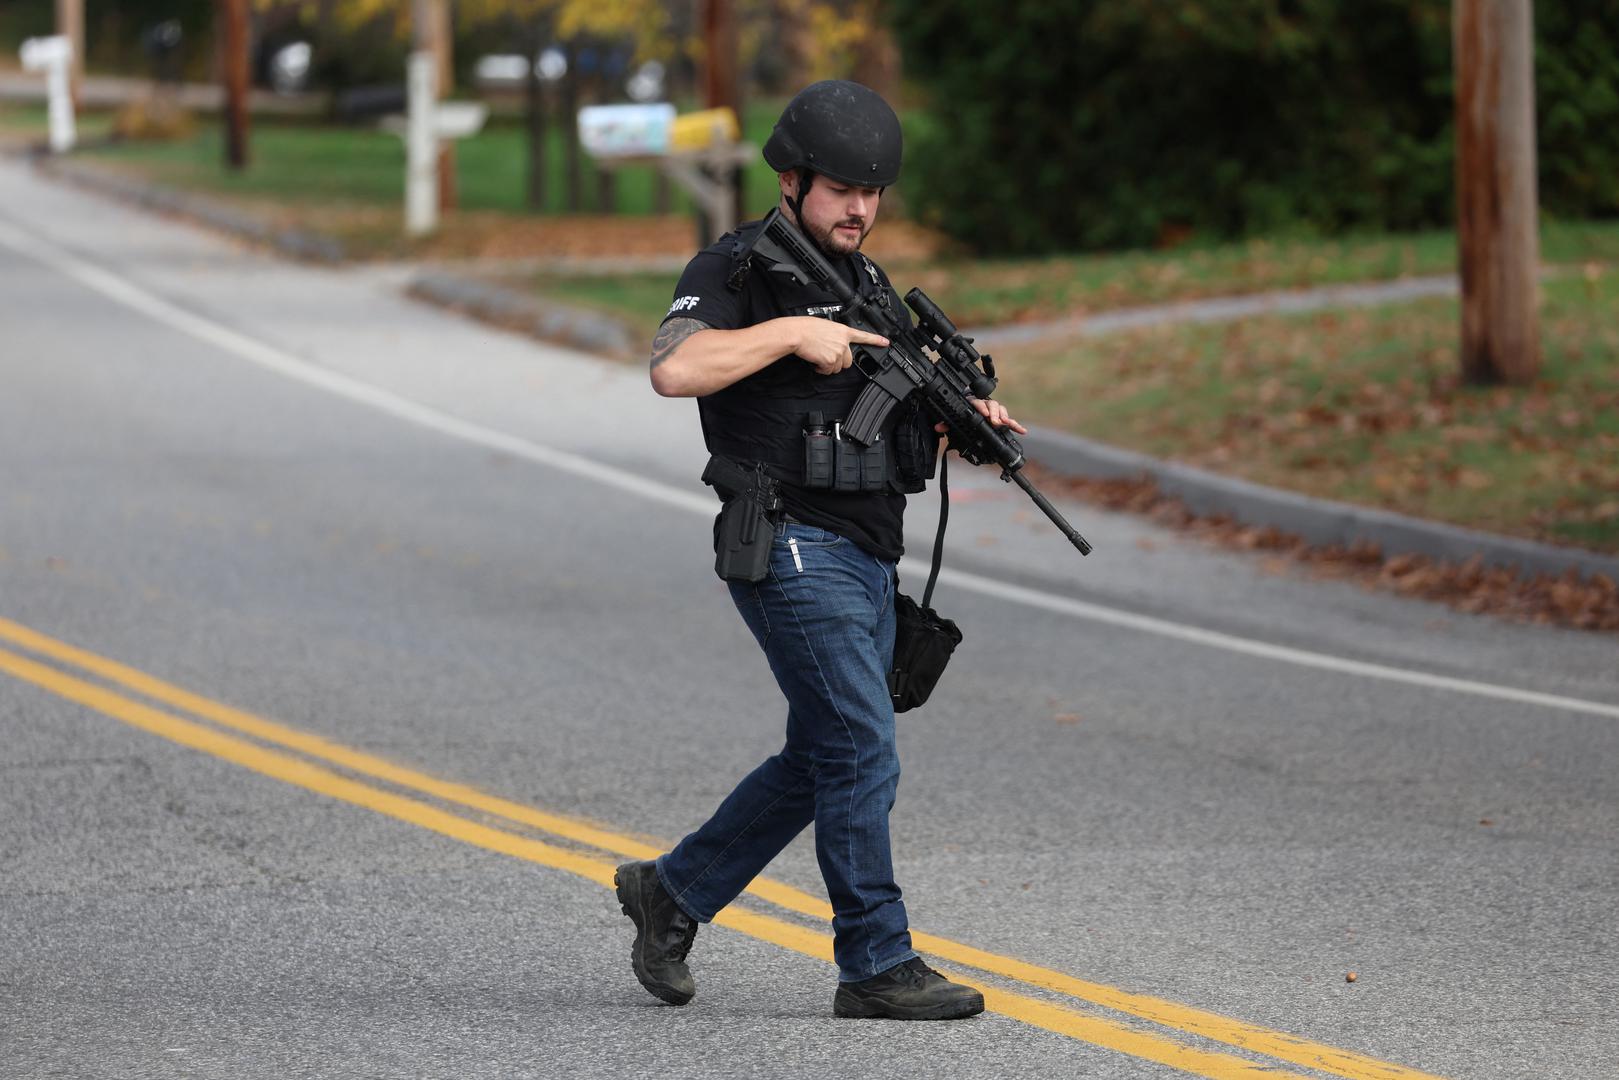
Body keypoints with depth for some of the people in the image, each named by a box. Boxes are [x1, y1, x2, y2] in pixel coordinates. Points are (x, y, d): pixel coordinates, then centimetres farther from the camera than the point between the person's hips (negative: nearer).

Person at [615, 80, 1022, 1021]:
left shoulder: (866, 282, 17)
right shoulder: (736, 270, -7)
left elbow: (899, 418, 23)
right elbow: (675, 368, -25)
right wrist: (791, 332, -22)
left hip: (866, 557, 9)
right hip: (792, 548, -9)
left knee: (820, 762, 14)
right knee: (865, 756, -11)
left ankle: (673, 891, 28)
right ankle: (879, 967, -6)